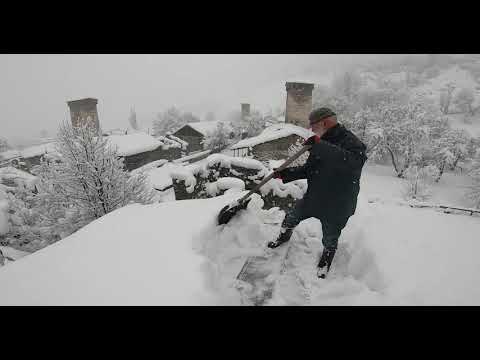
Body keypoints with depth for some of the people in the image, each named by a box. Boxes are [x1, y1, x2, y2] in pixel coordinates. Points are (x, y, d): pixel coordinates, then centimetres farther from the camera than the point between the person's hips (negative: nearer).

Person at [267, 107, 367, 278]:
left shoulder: (351, 142, -19)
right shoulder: (322, 144, 4)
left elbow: (351, 162, -42)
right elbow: (308, 169, 11)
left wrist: (320, 145, -45)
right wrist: (285, 174, -1)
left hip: (337, 206, -6)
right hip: (314, 197, 6)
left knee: (330, 242, 13)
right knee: (291, 218, 20)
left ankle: (324, 267, 42)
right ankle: (284, 237, 52)